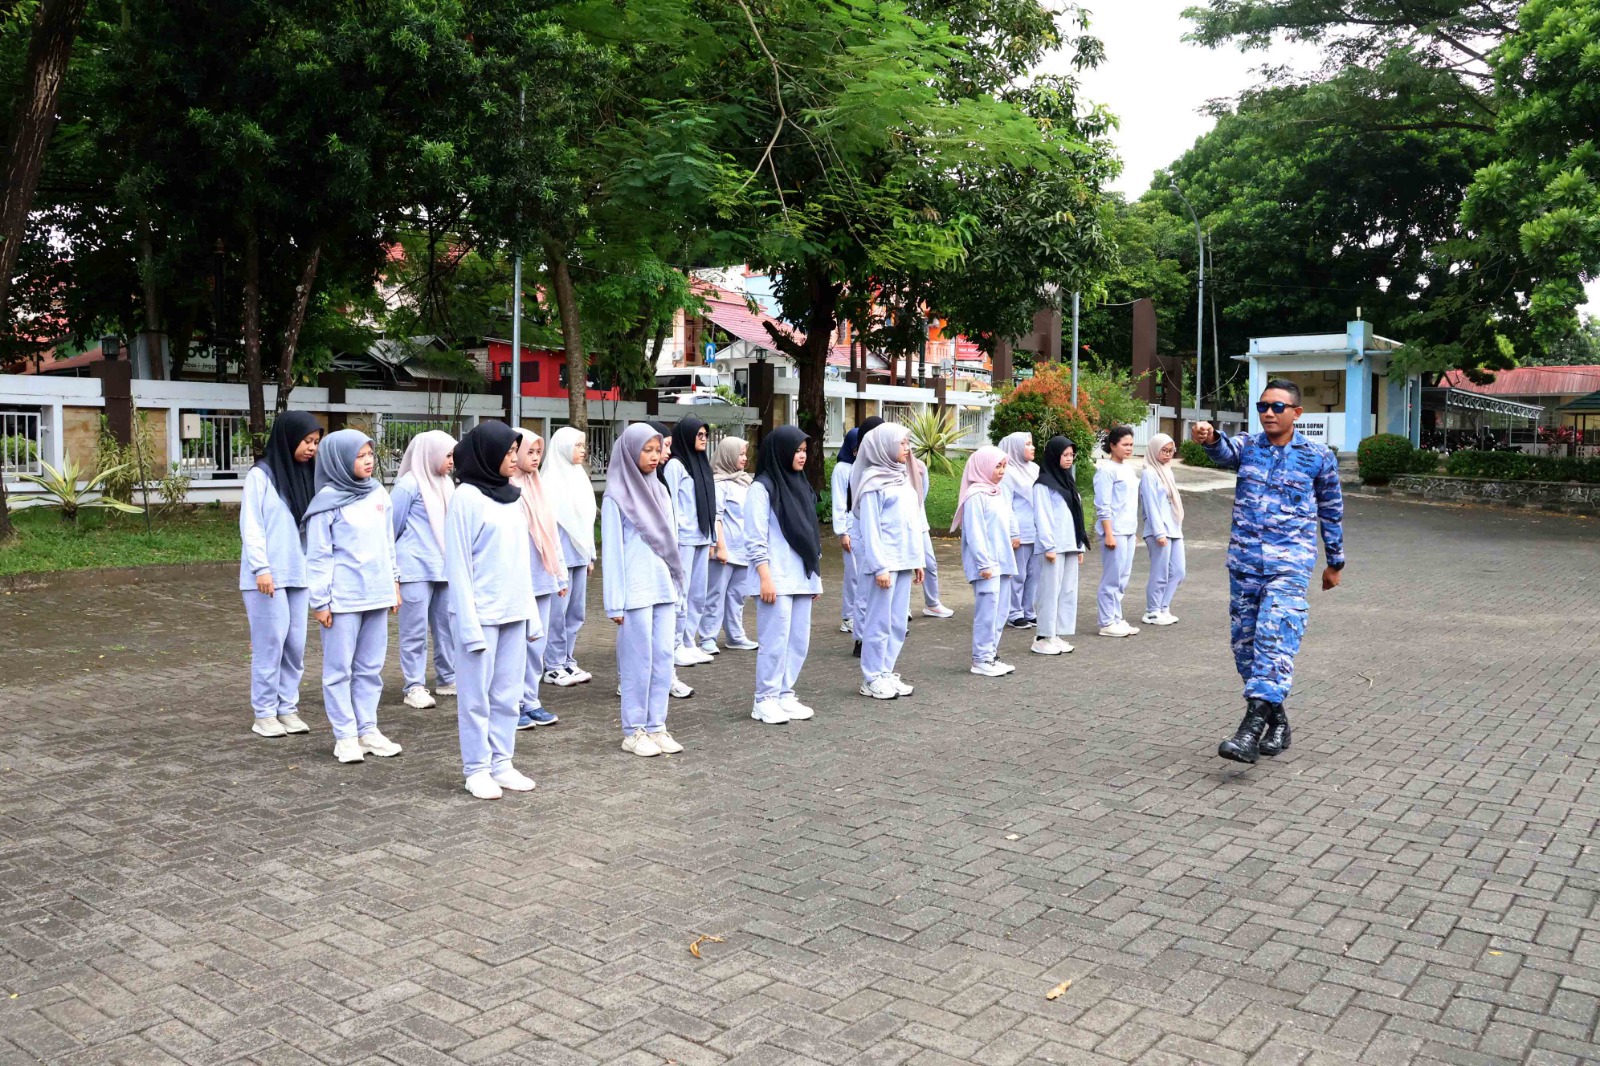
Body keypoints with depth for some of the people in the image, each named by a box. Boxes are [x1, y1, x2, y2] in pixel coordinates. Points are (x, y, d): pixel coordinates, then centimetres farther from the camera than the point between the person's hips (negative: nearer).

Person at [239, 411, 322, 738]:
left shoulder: (308, 475, 11)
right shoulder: (261, 475, -5)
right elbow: (250, 526, -8)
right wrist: (261, 568, -16)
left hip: (300, 575, 5)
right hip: (268, 576, -5)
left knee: (296, 644, 7)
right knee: (270, 643, -2)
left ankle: (288, 708, 17)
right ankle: (263, 713, 9)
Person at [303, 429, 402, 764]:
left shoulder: (378, 494, 8)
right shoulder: (328, 501, -9)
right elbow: (318, 556, -7)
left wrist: (394, 583, 16)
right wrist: (319, 601, -8)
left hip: (377, 595, 6)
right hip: (343, 598, -5)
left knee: (371, 667, 11)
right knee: (339, 668, 3)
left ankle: (368, 730, 19)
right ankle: (345, 736, 10)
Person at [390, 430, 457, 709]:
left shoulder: (446, 484, 12)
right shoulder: (409, 485, -9)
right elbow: (392, 527, -2)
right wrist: (391, 564, 7)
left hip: (444, 568, 7)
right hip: (416, 569, -6)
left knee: (448, 626, 10)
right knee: (415, 630, -1)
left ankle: (447, 679, 22)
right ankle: (414, 687, 5)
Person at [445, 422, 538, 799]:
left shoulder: (513, 496, 10)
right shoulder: (466, 497, -9)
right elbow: (458, 565, -11)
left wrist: (531, 613, 11)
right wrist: (469, 623, -14)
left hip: (514, 612, 6)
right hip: (481, 613, -6)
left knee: (508, 694, 10)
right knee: (477, 696, 3)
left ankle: (502, 764, 18)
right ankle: (477, 769, 12)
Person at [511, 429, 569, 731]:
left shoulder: (537, 486, 13)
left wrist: (561, 574, 18)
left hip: (542, 578, 7)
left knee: (537, 642, 11)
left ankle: (530, 701, 20)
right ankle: (511, 705, 9)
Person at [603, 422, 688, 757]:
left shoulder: (660, 491, 12)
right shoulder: (616, 498, -6)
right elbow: (612, 551, -7)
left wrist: (678, 585, 13)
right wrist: (615, 602, -9)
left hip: (665, 588, 6)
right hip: (636, 591, -6)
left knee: (663, 657, 6)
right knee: (638, 660, 0)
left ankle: (656, 726, 15)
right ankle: (633, 731, 10)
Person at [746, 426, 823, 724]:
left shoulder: (800, 486, 15)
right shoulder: (762, 488, -6)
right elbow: (756, 540, -10)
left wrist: (815, 575, 17)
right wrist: (765, 578, -15)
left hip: (801, 578, 7)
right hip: (776, 580, -7)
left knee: (799, 641, 7)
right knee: (775, 641, -5)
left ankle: (785, 695, 16)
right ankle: (765, 700, 5)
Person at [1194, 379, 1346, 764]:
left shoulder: (1319, 457, 2)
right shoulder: (1247, 446, 6)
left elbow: (1331, 511, 12)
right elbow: (1225, 453, -19)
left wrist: (1335, 562, 19)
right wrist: (1210, 438, -43)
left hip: (1289, 563, -4)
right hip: (1244, 561, 4)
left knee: (1275, 638, -20)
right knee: (1245, 643, 8)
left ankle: (1253, 725, -25)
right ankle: (1277, 718, 24)